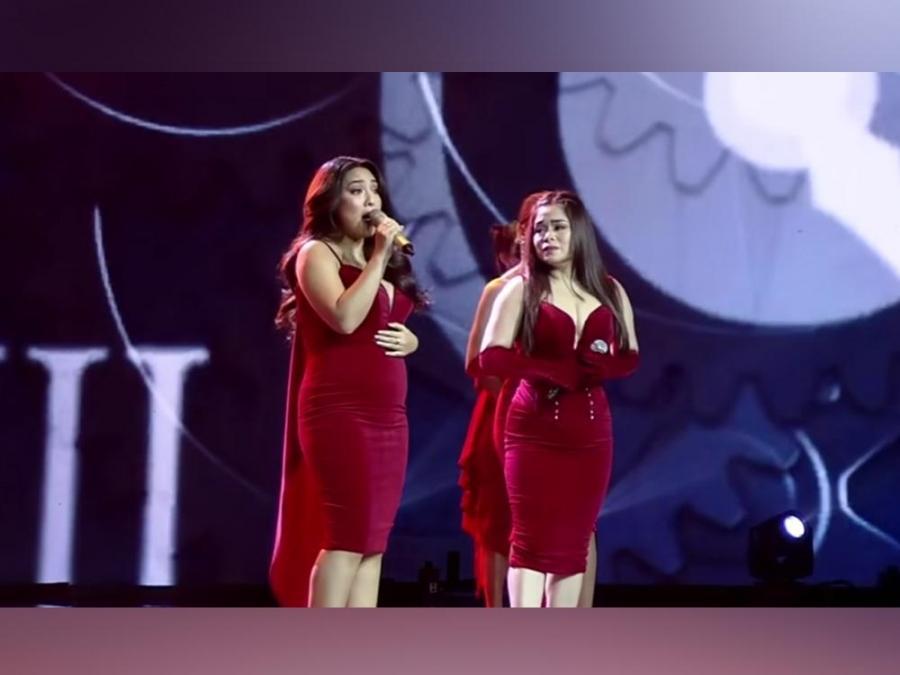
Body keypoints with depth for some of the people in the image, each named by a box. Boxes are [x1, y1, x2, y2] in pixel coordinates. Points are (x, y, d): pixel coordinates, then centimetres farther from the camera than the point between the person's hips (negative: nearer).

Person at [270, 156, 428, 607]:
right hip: (340, 412, -8)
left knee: (374, 538, 4)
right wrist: (379, 256, -15)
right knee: (348, 534, -13)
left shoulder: (380, 263, 20)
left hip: (388, 415, 8)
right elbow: (344, 318, -21)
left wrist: (409, 340, 8)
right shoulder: (317, 253, -3)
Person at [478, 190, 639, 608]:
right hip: (533, 431, -4)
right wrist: (556, 370, -19)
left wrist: (599, 363, -12)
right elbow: (490, 358, -11)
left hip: (591, 432, 4)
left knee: (574, 542, 6)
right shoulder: (522, 289, -2)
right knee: (532, 538, -8)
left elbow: (629, 358, 10)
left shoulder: (610, 291, 9)